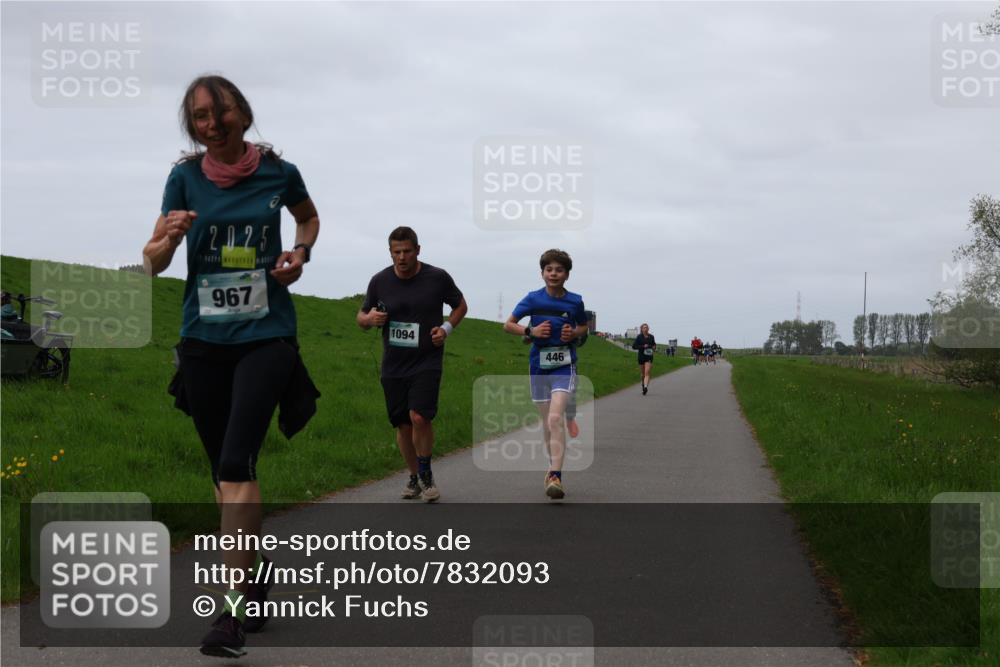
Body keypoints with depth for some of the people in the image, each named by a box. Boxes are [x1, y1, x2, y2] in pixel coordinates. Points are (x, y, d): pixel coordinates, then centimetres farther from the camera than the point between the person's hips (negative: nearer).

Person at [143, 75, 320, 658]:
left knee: (237, 463, -17)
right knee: (225, 469, 11)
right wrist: (170, 237, -20)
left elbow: (310, 218, 21)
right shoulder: (185, 178, 0)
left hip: (267, 334, -3)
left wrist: (300, 252, 0)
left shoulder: (278, 172, -2)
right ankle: (255, 567, 32)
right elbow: (152, 261, 2)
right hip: (204, 339, 3)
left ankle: (237, 605, -17)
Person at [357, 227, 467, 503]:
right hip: (393, 366, 3)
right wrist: (369, 319, -13)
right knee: (403, 425, 6)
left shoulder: (438, 277, -5)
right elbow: (362, 317, 11)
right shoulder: (380, 281, -1)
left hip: (427, 362, -3)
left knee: (419, 417, -19)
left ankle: (426, 476, 1)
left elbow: (460, 305, 11)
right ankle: (414, 477, 27)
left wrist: (447, 328, -6)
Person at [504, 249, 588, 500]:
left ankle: (555, 476, -23)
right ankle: (554, 466, 32)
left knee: (555, 419, -18)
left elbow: (583, 327, 17)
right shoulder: (533, 299, -2)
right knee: (547, 422, 11)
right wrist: (531, 331, -13)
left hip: (564, 367, -2)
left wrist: (574, 333, -6)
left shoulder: (575, 301, -2)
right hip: (539, 365, 2)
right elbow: (508, 325, 5)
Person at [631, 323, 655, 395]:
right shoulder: (639, 337, -2)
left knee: (647, 373, -15)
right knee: (642, 373, 12)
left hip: (649, 357, 0)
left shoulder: (651, 337, 5)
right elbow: (634, 346, -7)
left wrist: (654, 348, 0)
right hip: (641, 356, 0)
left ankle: (646, 387, -27)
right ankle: (643, 384, 38)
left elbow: (654, 344, 23)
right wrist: (643, 346, -18)